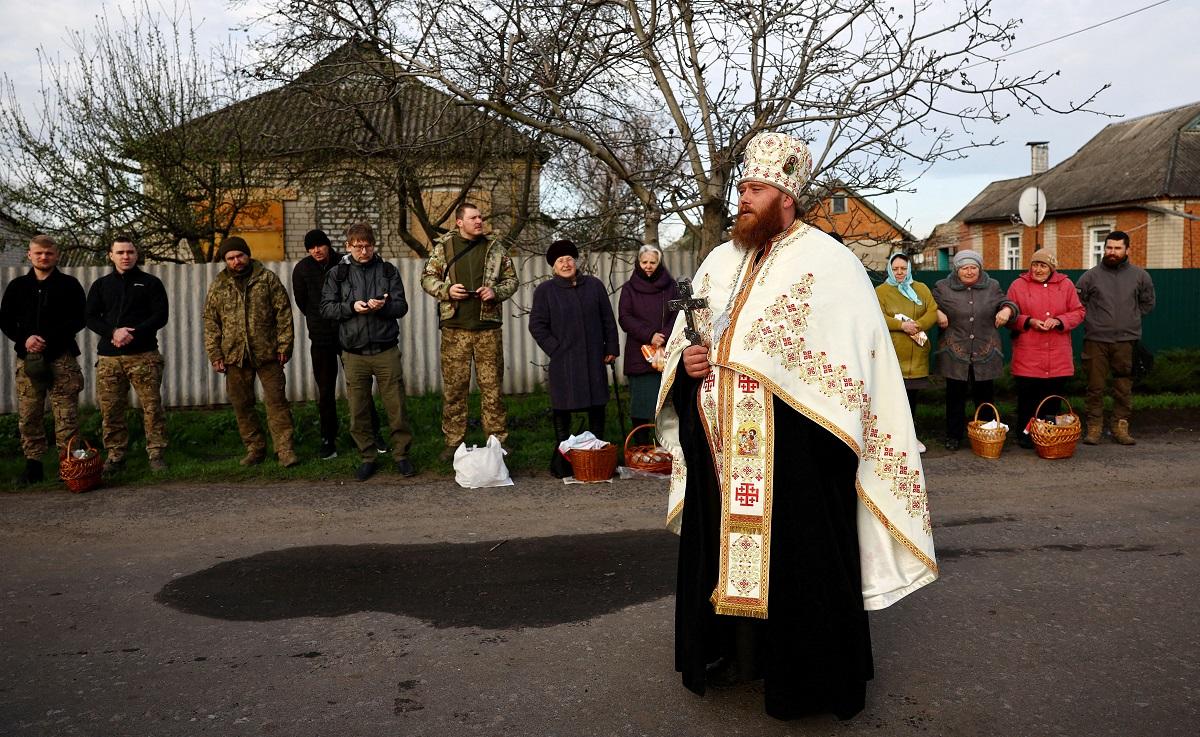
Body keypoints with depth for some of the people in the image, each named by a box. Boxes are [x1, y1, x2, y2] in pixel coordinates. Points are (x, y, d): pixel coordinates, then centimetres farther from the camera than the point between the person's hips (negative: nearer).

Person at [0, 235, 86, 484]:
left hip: (61, 358, -3)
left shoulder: (69, 285, 6)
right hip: (27, 358, 3)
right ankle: (33, 465, 12)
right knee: (28, 415, 4)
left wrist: (49, 339, -13)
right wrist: (24, 339, -7)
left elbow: (79, 319, -2)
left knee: (66, 415, -5)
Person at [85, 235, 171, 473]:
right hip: (109, 357, 3)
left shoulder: (151, 282, 8)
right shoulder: (101, 285, 15)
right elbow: (91, 318, 9)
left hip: (144, 355, -2)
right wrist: (113, 332, -11)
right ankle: (115, 456, 10)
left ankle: (156, 454, 1)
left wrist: (134, 333, -14)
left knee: (152, 407, -5)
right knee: (110, 409, 2)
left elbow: (161, 316, -1)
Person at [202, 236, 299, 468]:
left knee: (276, 401, -3)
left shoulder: (267, 278, 1)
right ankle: (254, 448, 19)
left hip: (267, 353, -3)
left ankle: (284, 449, 1)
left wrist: (284, 345, -6)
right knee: (241, 405, 8)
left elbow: (283, 313, 0)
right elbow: (211, 323, 9)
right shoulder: (218, 286, 8)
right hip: (234, 355, 3)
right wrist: (215, 355, 1)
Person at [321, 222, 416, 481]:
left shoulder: (388, 271, 6)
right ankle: (367, 458, 19)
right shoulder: (338, 273, 5)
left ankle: (401, 455, 16)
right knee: (358, 410, 5)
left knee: (396, 406, 2)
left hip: (386, 350, 0)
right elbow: (326, 308, 3)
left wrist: (383, 306, -17)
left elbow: (402, 306, 3)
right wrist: (351, 307, -14)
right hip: (353, 353, 1)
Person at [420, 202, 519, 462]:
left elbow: (512, 279, 12)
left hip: (488, 327, 1)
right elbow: (427, 278, 9)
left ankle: (498, 439, 13)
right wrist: (446, 290, -9)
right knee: (453, 386, 3)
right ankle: (453, 442, 13)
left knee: (492, 385, 4)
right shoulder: (443, 247, 5)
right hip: (454, 327, 0)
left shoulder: (495, 248, 8)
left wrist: (496, 291, -7)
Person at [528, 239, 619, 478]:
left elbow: (608, 320, 12)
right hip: (563, 361, -3)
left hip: (594, 359, 3)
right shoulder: (545, 290, 1)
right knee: (562, 409, 1)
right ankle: (562, 459, 10)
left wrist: (611, 348, 8)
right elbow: (537, 325, 0)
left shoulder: (594, 286, 9)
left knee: (597, 406, 9)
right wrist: (555, 349, -6)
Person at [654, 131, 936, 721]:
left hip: (792, 448, -6)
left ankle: (804, 676, 20)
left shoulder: (826, 261, -6)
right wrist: (685, 362, -2)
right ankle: (731, 651, 32)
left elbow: (854, 357, -11)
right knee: (723, 551, 14)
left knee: (795, 560, 2)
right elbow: (683, 338, 20)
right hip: (721, 448, 6)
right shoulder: (720, 261, 13)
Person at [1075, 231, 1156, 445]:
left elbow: (1148, 303, 19)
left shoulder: (1139, 275, 8)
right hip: (1096, 340, -1)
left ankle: (1121, 427, 13)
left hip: (1126, 341, 1)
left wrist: (1131, 319, 11)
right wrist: (1091, 321, 2)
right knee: (1095, 387, 1)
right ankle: (1094, 427, 8)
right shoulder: (1091, 275, 2)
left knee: (1124, 388, 4)